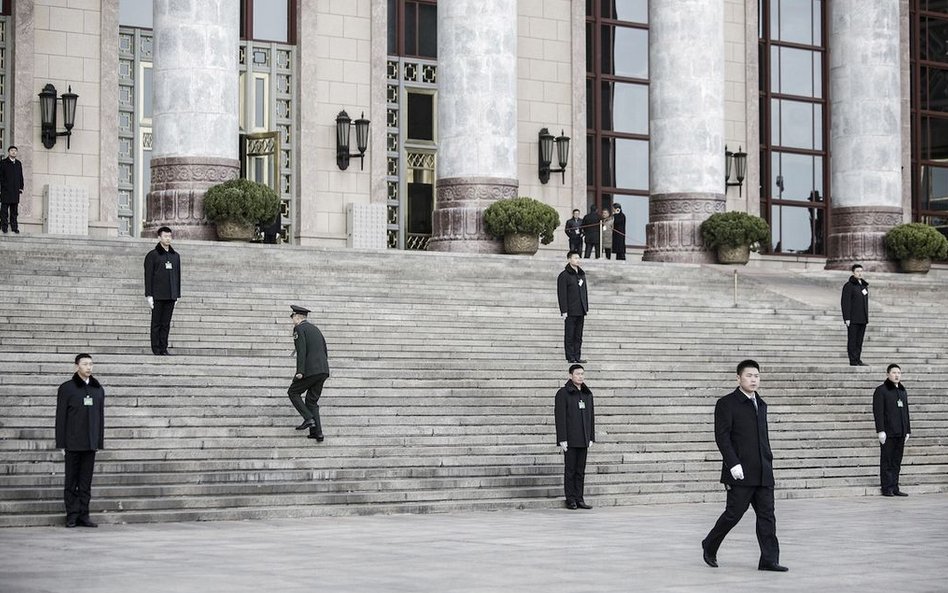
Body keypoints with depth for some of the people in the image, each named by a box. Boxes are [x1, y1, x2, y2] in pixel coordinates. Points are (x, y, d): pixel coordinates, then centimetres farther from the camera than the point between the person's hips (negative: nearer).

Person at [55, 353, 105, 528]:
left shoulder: (98, 389, 11)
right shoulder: (67, 388, 0)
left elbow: (101, 417, 14)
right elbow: (60, 417, -1)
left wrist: (100, 442, 9)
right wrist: (61, 443, -6)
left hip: (90, 443, 3)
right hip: (73, 443, -3)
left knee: (86, 482, 4)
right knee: (72, 481, 1)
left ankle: (83, 515, 8)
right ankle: (72, 516, 4)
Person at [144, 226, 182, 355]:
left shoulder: (175, 256, 14)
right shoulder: (152, 255, -1)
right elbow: (148, 276, -3)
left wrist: (177, 295, 14)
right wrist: (149, 295, -9)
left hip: (170, 296, 4)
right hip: (157, 296, -4)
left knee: (166, 323, 4)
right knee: (156, 323, -1)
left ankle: (163, 348, 7)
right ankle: (156, 349, 2)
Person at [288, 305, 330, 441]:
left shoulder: (299, 329, -2)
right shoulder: (315, 329, 23)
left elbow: (301, 351, -14)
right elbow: (325, 352, 21)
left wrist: (300, 372, -18)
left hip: (310, 370, -7)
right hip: (323, 371, 7)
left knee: (293, 392, 11)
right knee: (312, 401, 13)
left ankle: (308, 418, -5)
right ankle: (317, 433, 2)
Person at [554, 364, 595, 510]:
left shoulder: (587, 394, 13)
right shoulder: (563, 393, -5)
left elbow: (591, 416, 16)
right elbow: (560, 417, -9)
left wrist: (591, 438, 10)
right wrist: (562, 439, -14)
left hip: (583, 440, 5)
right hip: (570, 440, -5)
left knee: (581, 471, 7)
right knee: (570, 470, -2)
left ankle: (579, 499, 11)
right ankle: (571, 500, 3)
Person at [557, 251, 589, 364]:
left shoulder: (581, 274, 15)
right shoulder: (564, 276, -7)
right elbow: (562, 294, -10)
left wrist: (586, 308, 16)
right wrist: (564, 311, -15)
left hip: (581, 311, 7)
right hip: (570, 312, -7)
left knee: (578, 336, 8)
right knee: (570, 335, -2)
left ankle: (577, 357, 12)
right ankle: (570, 357, 0)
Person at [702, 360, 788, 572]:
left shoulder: (761, 405, 17)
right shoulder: (726, 404, -5)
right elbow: (722, 437, -11)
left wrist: (768, 463, 17)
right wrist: (733, 464, -18)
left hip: (763, 473, 6)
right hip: (740, 473, -6)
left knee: (767, 515, 1)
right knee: (734, 513, -2)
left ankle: (769, 559, 1)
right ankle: (710, 547, 19)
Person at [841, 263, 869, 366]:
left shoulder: (864, 285, 16)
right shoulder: (849, 286, -8)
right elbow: (845, 302, -12)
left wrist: (866, 317, 18)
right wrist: (847, 318, -17)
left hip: (862, 319, 7)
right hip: (853, 319, -7)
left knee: (859, 340, 9)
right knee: (852, 340, -5)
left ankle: (858, 360, 14)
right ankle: (853, 361, -5)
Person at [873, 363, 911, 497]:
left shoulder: (902, 391, 18)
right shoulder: (881, 390, -3)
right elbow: (878, 412, -9)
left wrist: (908, 430, 17)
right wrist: (880, 430, -15)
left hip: (900, 433, 6)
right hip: (888, 433, -6)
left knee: (897, 462, 7)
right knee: (887, 462, -3)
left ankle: (895, 488, 10)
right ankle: (887, 489, -1)